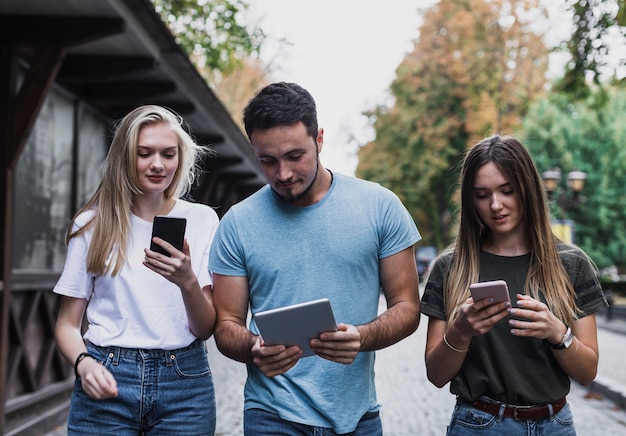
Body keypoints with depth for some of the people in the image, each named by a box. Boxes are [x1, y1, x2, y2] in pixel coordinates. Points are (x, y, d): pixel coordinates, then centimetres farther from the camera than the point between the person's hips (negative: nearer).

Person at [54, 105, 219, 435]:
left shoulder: (202, 219, 2)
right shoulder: (92, 224, 2)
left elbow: (206, 330, -1)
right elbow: (67, 323, 4)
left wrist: (188, 282, -20)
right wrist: (84, 364, -16)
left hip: (184, 382, 1)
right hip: (108, 381, 0)